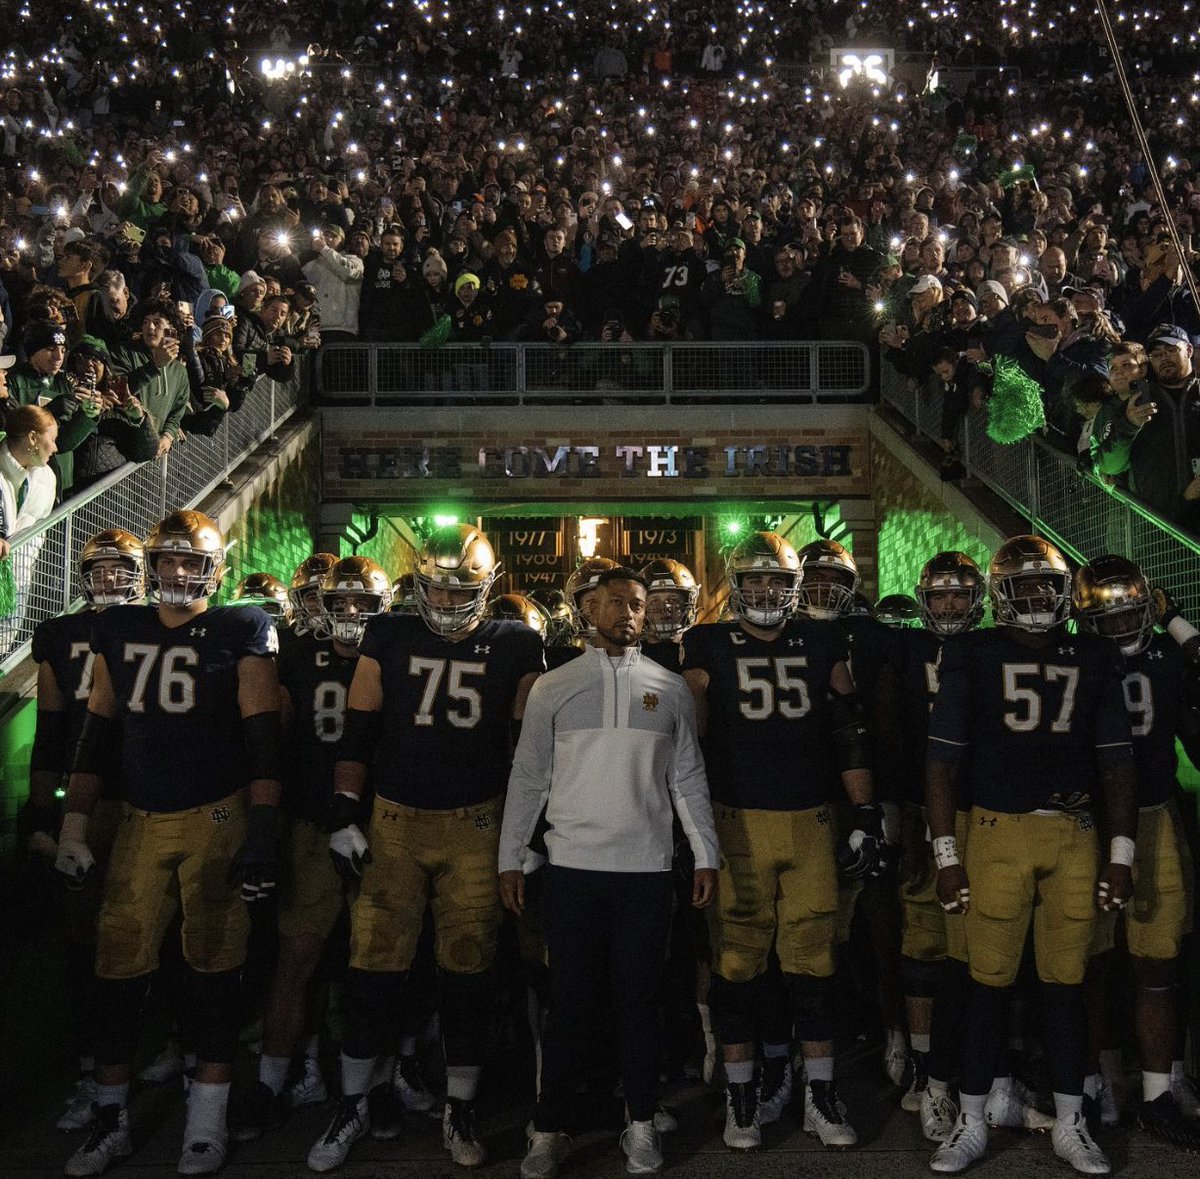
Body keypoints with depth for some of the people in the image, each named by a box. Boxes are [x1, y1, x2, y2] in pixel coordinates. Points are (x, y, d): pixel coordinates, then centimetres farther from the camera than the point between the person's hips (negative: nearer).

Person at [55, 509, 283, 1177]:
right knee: (121, 965, 7)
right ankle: (112, 1121, 22)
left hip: (216, 819, -4)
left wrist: (261, 834, -13)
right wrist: (75, 824, 11)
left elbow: (264, 743, -7)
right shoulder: (118, 632, 10)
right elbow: (98, 735, 14)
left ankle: (208, 1124, 15)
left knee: (216, 964, 3)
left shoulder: (242, 632, -4)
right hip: (141, 821, 4)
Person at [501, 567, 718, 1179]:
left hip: (646, 870, 1)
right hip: (572, 868, 0)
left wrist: (706, 856, 4)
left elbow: (688, 780, 10)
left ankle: (640, 1127, 21)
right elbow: (528, 779, 7)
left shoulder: (670, 688, 8)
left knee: (639, 1001, 8)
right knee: (570, 1003, 4)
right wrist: (510, 858, 3)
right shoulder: (552, 688, 5)